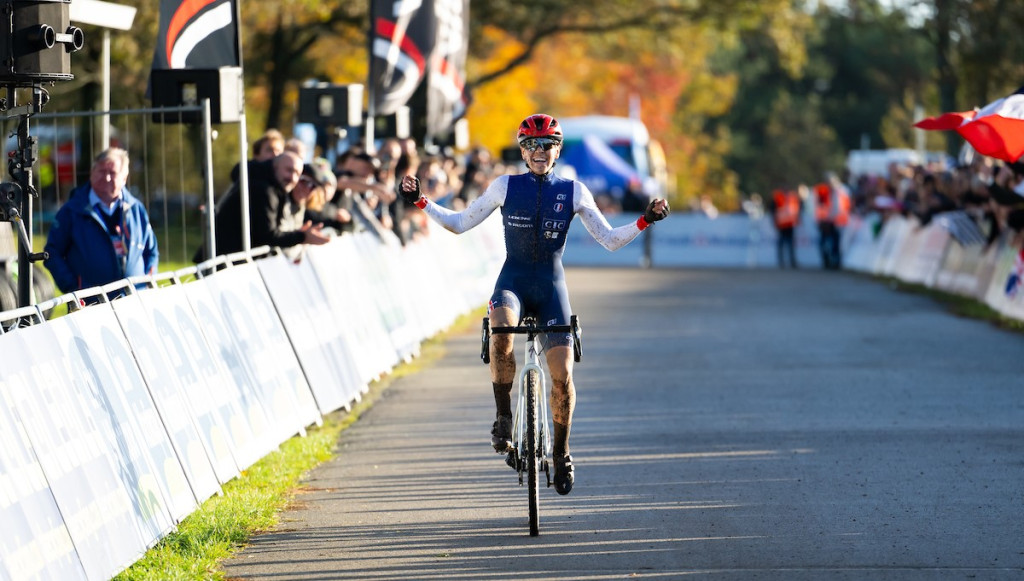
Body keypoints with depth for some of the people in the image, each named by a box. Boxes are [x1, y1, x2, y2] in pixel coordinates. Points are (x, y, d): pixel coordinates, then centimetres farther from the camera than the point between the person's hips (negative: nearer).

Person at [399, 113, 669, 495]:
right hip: (513, 280, -1)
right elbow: (459, 224, 9)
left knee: (562, 373, -10)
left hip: (551, 284, 1)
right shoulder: (505, 187, 2)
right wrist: (420, 202, -1)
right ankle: (503, 417, -20)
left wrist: (645, 221, -11)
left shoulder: (573, 192, 3)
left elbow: (610, 240, 4)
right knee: (501, 330, -36)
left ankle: (561, 451, 11)